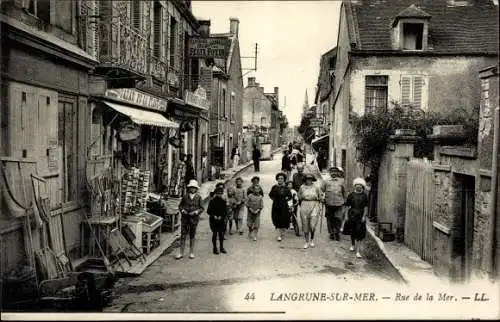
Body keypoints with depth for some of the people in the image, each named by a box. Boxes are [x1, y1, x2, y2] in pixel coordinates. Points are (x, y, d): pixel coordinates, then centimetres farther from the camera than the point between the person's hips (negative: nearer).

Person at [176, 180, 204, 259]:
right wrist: (182, 210, -7)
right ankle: (181, 253, 6)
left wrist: (196, 212, -13)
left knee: (192, 235, 8)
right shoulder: (185, 196, 4)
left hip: (194, 218, 0)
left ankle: (191, 253, 18)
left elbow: (201, 208, 3)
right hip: (185, 218, 0)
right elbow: (180, 205, 11)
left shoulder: (198, 197, 2)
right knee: (183, 235, -1)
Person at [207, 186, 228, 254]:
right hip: (213, 220, -2)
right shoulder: (212, 201, -4)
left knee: (221, 233, 5)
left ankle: (222, 247, 19)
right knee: (215, 234, 2)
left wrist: (221, 216, -9)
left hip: (221, 220, 2)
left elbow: (225, 211, 5)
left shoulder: (223, 201, 4)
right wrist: (214, 216, -13)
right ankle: (215, 248, 12)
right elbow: (208, 211, -2)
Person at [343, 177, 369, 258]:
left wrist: (364, 216, -7)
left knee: (359, 233, -7)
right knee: (352, 231, 16)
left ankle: (357, 251, -5)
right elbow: (347, 206, 3)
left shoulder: (364, 195, -1)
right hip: (352, 215, 2)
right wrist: (346, 215, -1)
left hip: (360, 216, -2)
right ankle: (352, 245, 41)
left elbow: (366, 207, -1)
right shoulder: (351, 195, 1)